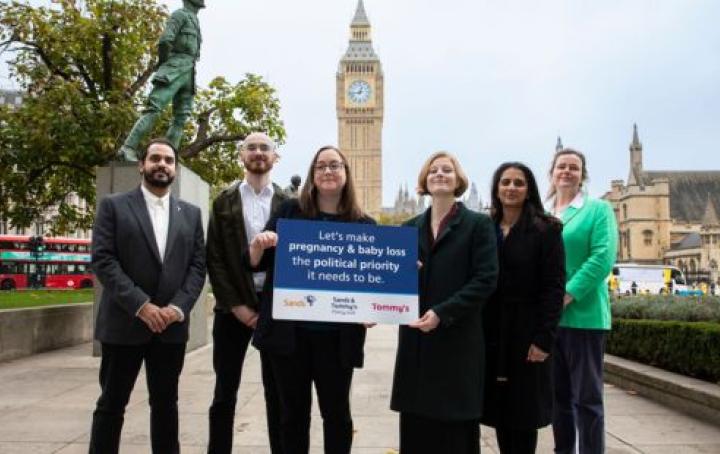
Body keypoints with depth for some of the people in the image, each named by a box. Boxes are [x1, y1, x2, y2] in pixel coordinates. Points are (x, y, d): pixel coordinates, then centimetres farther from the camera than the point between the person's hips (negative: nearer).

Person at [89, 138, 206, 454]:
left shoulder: (191, 213, 11)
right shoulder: (114, 206, 2)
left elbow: (198, 266, 6)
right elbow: (103, 261, -8)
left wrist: (179, 307, -9)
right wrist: (140, 305, -15)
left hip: (171, 325, 3)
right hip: (124, 322, -3)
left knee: (166, 404, 12)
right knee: (111, 405, 6)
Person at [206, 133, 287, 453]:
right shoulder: (224, 202, 6)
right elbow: (214, 258, 0)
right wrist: (235, 305, -9)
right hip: (233, 307, 0)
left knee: (277, 392, 8)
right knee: (225, 391, 7)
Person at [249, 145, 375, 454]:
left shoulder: (363, 224, 3)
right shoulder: (290, 211, 3)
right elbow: (257, 263, 4)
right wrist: (258, 245, -17)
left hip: (336, 335, 0)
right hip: (288, 330, 1)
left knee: (336, 410, 11)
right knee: (293, 411, 12)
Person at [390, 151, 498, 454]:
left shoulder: (478, 224, 0)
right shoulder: (411, 227, 14)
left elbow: (486, 279, -9)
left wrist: (442, 313, -17)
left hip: (458, 340, -4)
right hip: (416, 340, 4)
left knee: (456, 428, 3)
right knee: (415, 426, 7)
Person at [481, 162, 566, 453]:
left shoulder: (546, 230, -3)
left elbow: (554, 287, -9)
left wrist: (544, 338, -16)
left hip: (526, 332, -4)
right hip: (491, 331, 4)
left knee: (524, 412, 5)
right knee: (499, 409, 10)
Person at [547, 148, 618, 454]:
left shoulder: (598, 209, 0)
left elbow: (603, 257, -13)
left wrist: (566, 297, -19)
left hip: (583, 314, -5)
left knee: (587, 397, 1)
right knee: (558, 394, 13)